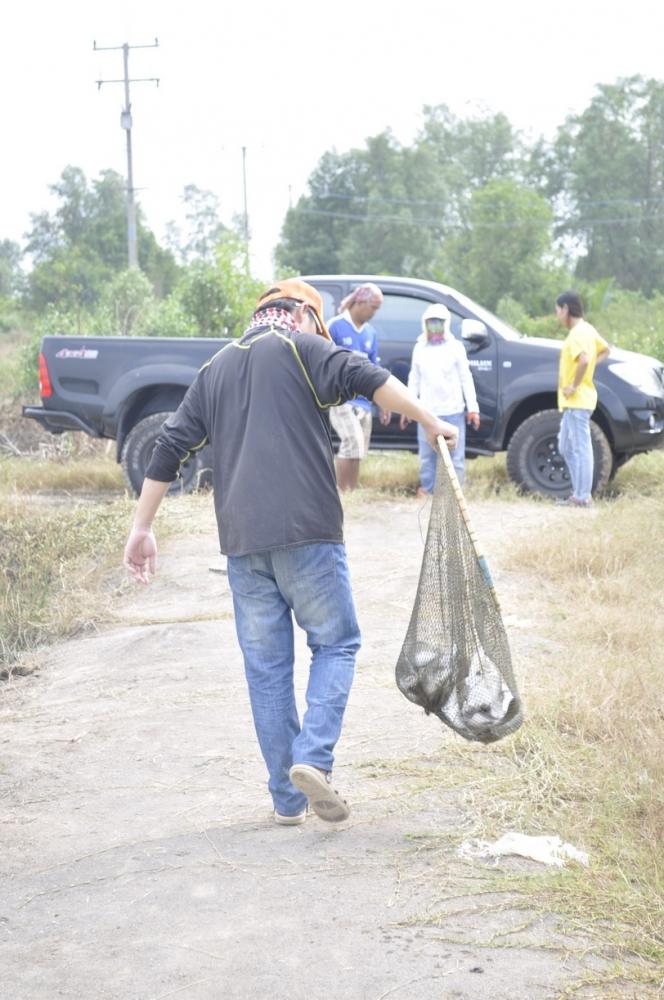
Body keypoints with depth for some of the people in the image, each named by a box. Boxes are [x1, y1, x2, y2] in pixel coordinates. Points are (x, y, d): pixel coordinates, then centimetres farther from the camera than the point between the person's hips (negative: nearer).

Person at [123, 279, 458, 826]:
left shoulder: (215, 367, 20)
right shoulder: (301, 346, 4)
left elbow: (170, 447, 18)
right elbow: (368, 378, -12)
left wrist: (143, 527, 20)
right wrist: (430, 421, -7)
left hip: (241, 540, 5)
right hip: (306, 533, -5)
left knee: (266, 666, 9)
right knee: (336, 643, 8)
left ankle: (287, 798, 12)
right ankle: (313, 758, -11)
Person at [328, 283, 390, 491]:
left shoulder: (371, 333, 14)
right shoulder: (335, 326, -5)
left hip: (363, 400, 7)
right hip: (340, 398, -7)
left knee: (358, 450, 5)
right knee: (353, 442, -20)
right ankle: (341, 493, -14)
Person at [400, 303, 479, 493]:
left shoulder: (455, 347, 2)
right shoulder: (420, 348, 9)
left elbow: (466, 379, 3)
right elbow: (414, 381, 15)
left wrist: (472, 407, -2)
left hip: (453, 411, -2)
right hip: (428, 411, 2)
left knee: (456, 455, 0)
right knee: (427, 455, 5)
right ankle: (426, 490, 15)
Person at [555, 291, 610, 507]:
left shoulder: (578, 333, -17)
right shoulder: (587, 330, 14)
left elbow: (584, 360, -33)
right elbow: (604, 350, 28)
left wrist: (574, 385, -22)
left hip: (577, 401, -11)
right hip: (572, 402, 11)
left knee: (581, 448, -7)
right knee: (566, 447, 16)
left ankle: (583, 497, -5)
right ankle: (578, 493, 20)